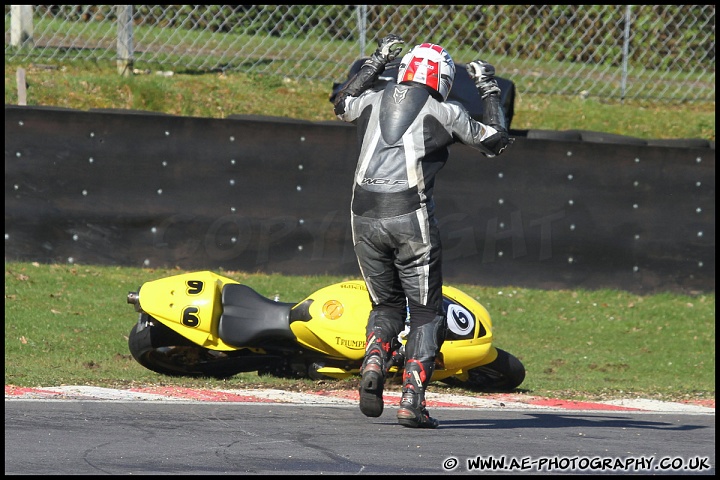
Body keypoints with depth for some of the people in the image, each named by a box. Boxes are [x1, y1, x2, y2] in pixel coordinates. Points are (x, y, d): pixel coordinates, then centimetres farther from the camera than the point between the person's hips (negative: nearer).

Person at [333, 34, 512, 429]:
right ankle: (412, 400, -5)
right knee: (425, 311, 8)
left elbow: (342, 104, 37)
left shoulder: (372, 102, 12)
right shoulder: (444, 113, 2)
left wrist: (375, 62, 43)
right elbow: (495, 141, 15)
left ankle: (373, 364, -10)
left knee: (386, 305, 19)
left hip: (365, 217, 4)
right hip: (411, 218, -4)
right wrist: (489, 90, 26)